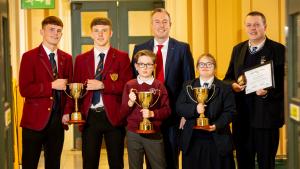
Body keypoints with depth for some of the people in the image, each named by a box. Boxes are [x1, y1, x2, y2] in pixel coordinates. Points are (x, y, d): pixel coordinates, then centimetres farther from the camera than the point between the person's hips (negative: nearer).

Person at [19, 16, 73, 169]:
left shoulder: (66, 58, 10)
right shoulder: (29, 57, -5)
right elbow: (24, 89, -13)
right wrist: (52, 85, -18)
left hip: (58, 120, 4)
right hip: (35, 120, -4)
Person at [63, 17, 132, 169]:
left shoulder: (122, 57, 2)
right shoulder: (81, 59, 11)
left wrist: (102, 85, -18)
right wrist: (78, 114, 0)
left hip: (113, 117, -2)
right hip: (89, 117, 2)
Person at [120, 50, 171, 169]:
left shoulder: (159, 86, 1)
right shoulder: (129, 85, 2)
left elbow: (167, 110, -1)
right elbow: (123, 112, 2)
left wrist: (152, 113, -17)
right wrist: (130, 102, -16)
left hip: (154, 133, -1)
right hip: (133, 134, 1)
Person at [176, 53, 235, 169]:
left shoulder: (225, 88, 3)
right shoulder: (188, 86, 10)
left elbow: (229, 111, -4)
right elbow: (179, 107, 2)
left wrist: (217, 125, -19)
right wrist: (194, 109, -17)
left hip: (217, 141, -1)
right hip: (192, 140, 2)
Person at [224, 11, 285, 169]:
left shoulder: (279, 49, -5)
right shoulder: (238, 49, 11)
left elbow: (285, 81, -8)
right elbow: (229, 77, 15)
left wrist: (268, 92, -24)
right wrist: (233, 85, -7)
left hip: (266, 116, -4)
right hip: (241, 115, 4)